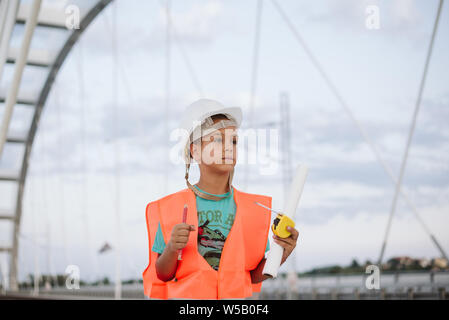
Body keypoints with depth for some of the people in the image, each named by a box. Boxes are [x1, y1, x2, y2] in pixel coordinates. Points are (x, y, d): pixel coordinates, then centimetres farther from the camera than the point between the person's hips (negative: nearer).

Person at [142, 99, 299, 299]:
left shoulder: (254, 208, 7)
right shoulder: (170, 208, 2)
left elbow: (254, 277, 8)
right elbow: (162, 276, 3)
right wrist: (172, 249, -14)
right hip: (185, 297, -2)